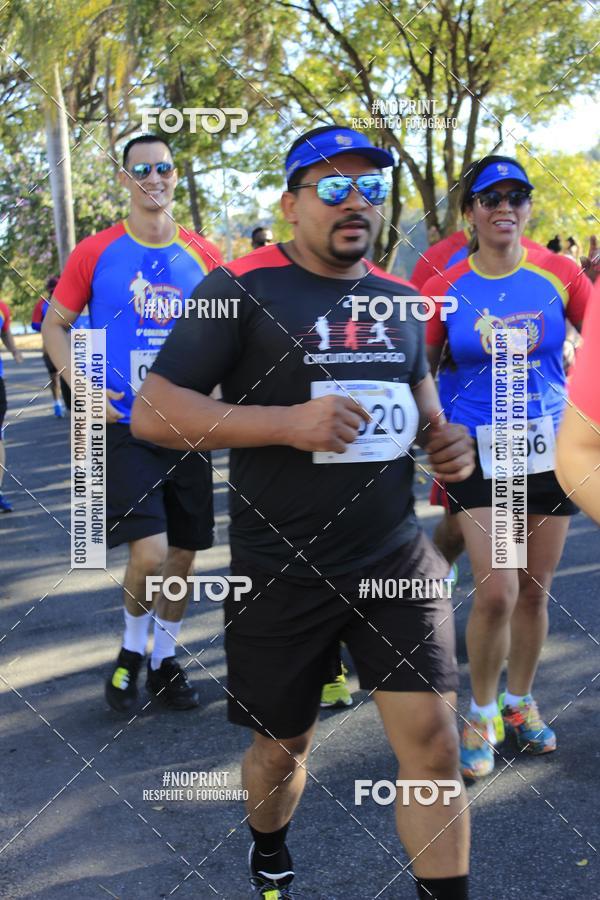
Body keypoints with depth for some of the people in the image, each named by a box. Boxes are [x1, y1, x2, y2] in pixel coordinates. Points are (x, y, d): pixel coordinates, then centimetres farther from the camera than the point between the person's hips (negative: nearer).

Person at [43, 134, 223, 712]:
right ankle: (132, 648, 15)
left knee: (184, 552, 10)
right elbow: (55, 326, 5)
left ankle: (164, 659, 31)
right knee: (150, 552, -15)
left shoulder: (204, 256, 4)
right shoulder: (96, 253, -3)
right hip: (124, 426, -3)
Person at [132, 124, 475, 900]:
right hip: (281, 572, -3)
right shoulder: (241, 288, -10)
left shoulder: (400, 297, 8)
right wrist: (287, 422, -25)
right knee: (283, 746, 15)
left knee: (434, 743, -4)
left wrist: (445, 441, 0)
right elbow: (151, 412, -15)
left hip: (395, 563, 3)